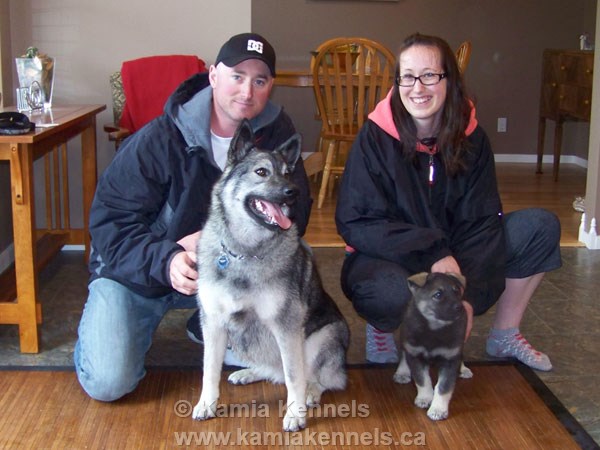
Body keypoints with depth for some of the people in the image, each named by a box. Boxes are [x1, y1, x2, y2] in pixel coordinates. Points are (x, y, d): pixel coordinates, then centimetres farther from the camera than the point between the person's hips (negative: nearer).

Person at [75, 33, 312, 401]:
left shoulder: (277, 131, -10)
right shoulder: (160, 139, -19)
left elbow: (294, 210, -15)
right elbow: (111, 218, -16)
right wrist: (165, 260, -34)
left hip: (219, 266, 3)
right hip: (137, 271, -2)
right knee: (108, 383, -17)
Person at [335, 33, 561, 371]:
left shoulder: (471, 137, -6)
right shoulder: (376, 137, -16)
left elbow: (481, 222, -10)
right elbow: (355, 223, -19)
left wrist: (471, 296, -24)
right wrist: (431, 252, -29)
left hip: (452, 258, 5)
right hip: (388, 259, -4)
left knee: (541, 226, -10)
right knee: (391, 292, -40)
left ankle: (505, 335, 7)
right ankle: (380, 329, -2)